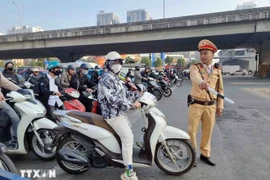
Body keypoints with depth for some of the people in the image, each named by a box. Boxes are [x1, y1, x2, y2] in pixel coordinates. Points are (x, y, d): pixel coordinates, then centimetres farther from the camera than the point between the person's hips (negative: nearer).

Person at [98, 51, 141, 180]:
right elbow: (113, 99, -28)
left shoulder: (115, 78, 17)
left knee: (129, 135, 21)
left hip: (120, 112, 11)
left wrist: (139, 95, 8)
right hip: (113, 114, -11)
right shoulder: (107, 79, -17)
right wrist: (132, 105, -27)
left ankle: (128, 158, 41)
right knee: (128, 138, -14)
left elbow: (124, 93, 17)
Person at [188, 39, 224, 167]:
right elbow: (195, 76, -31)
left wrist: (220, 106, 8)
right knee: (192, 131, 4)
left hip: (211, 106, 4)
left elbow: (220, 89, 12)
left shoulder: (217, 71, 8)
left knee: (208, 131, 12)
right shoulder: (195, 67, -6)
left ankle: (205, 154, 30)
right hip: (196, 104, -3)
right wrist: (201, 82, -53)